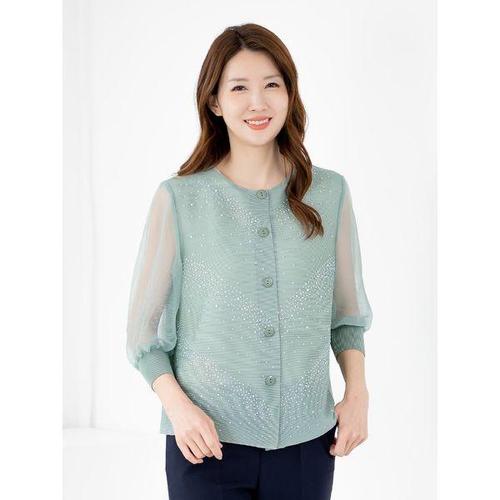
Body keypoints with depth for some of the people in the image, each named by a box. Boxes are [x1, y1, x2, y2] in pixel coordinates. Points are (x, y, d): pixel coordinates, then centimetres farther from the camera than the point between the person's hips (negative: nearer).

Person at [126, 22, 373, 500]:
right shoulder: (179, 198, -6)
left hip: (307, 439, 2)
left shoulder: (329, 193, 0)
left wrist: (357, 391, -3)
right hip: (208, 441, -2)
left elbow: (347, 312, 9)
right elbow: (144, 328, -1)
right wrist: (177, 405, -13)